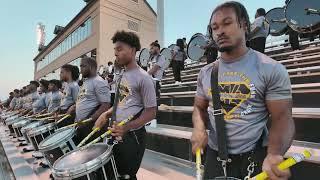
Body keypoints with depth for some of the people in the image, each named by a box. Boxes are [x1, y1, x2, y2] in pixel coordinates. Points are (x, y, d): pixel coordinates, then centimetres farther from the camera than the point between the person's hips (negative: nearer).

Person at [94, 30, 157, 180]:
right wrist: (106, 114, 3)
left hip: (133, 136, -7)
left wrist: (126, 127, -26)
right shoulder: (122, 76, 8)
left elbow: (151, 112, -17)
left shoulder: (143, 77, -17)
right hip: (117, 135, 8)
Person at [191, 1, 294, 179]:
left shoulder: (272, 69, -10)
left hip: (255, 157, -3)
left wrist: (274, 155, -28)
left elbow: (282, 117, -10)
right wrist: (199, 128, -11)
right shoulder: (206, 72, 2)